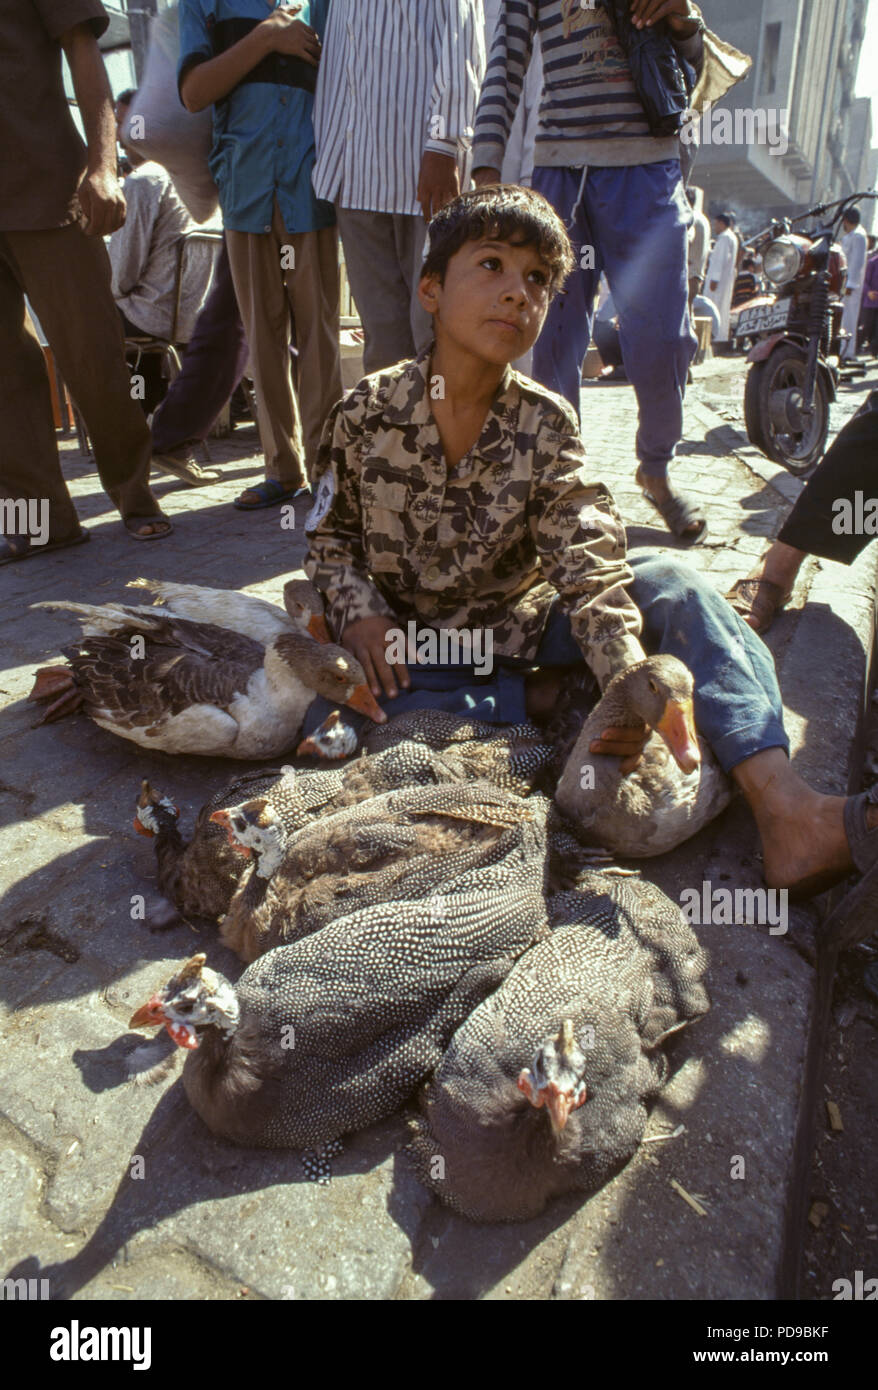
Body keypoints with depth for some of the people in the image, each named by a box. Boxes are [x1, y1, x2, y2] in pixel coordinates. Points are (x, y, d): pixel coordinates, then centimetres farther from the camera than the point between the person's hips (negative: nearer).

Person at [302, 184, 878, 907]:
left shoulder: (546, 425, -8)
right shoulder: (367, 412, -9)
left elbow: (590, 567, -18)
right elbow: (330, 536, 2)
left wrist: (630, 677, -35)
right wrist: (357, 608, -20)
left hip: (517, 626, 1)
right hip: (405, 642, -1)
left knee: (671, 582, -23)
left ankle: (787, 809, -35)